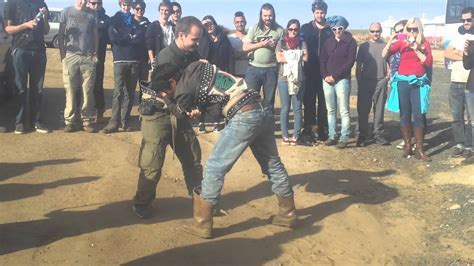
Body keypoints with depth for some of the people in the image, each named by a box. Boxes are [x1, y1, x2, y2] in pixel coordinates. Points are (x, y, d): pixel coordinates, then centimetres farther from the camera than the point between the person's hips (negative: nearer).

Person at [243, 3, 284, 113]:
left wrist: (276, 46, -14)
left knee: (269, 100, 9)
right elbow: (245, 47, -3)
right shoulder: (254, 28, 3)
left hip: (271, 69, 0)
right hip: (254, 68, 0)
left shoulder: (279, 30, 3)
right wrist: (261, 44, -15)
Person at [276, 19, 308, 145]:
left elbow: (305, 58, -5)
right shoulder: (281, 42, 7)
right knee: (285, 108, 2)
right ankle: (285, 136, 7)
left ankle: (296, 136, 5)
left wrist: (288, 56, -5)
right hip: (284, 78, -1)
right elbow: (279, 58, -7)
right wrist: (297, 57, -5)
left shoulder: (302, 43, 10)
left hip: (299, 79, 1)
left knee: (297, 108, 1)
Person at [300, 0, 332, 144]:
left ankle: (323, 130, 12)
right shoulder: (305, 28, 7)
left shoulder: (330, 30, 7)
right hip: (309, 71, 0)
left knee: (324, 102, 4)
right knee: (309, 101, 2)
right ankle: (309, 130, 6)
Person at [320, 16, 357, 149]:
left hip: (342, 80, -4)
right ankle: (332, 136, 14)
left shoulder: (351, 42, 0)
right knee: (330, 110, 8)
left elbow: (350, 62, -8)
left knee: (343, 110, -4)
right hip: (327, 80, 5)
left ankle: (344, 138, -1)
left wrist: (334, 76, -12)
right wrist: (325, 76, -7)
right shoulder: (328, 42, 13)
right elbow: (323, 60, 10)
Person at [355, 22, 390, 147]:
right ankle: (362, 135, 8)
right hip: (365, 82, 0)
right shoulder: (364, 46, 5)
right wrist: (359, 81, 0)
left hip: (381, 82, 0)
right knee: (363, 110, 0)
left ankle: (379, 134, 13)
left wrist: (388, 76, -2)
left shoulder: (386, 46, 5)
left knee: (379, 109, 6)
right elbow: (358, 66, 5)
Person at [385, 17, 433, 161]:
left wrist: (416, 49, -9)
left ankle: (419, 148, -1)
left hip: (419, 82, 0)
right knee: (405, 114, 5)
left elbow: (429, 62, -3)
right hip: (403, 81, 0)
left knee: (418, 115, -5)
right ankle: (407, 145, 14)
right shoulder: (401, 41, 4)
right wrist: (389, 43, -23)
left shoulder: (424, 43, 7)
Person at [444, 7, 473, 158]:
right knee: (457, 116, 5)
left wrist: (459, 52, -3)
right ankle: (459, 143, 12)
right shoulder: (457, 36, 15)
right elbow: (447, 53, 1)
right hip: (456, 82, 4)